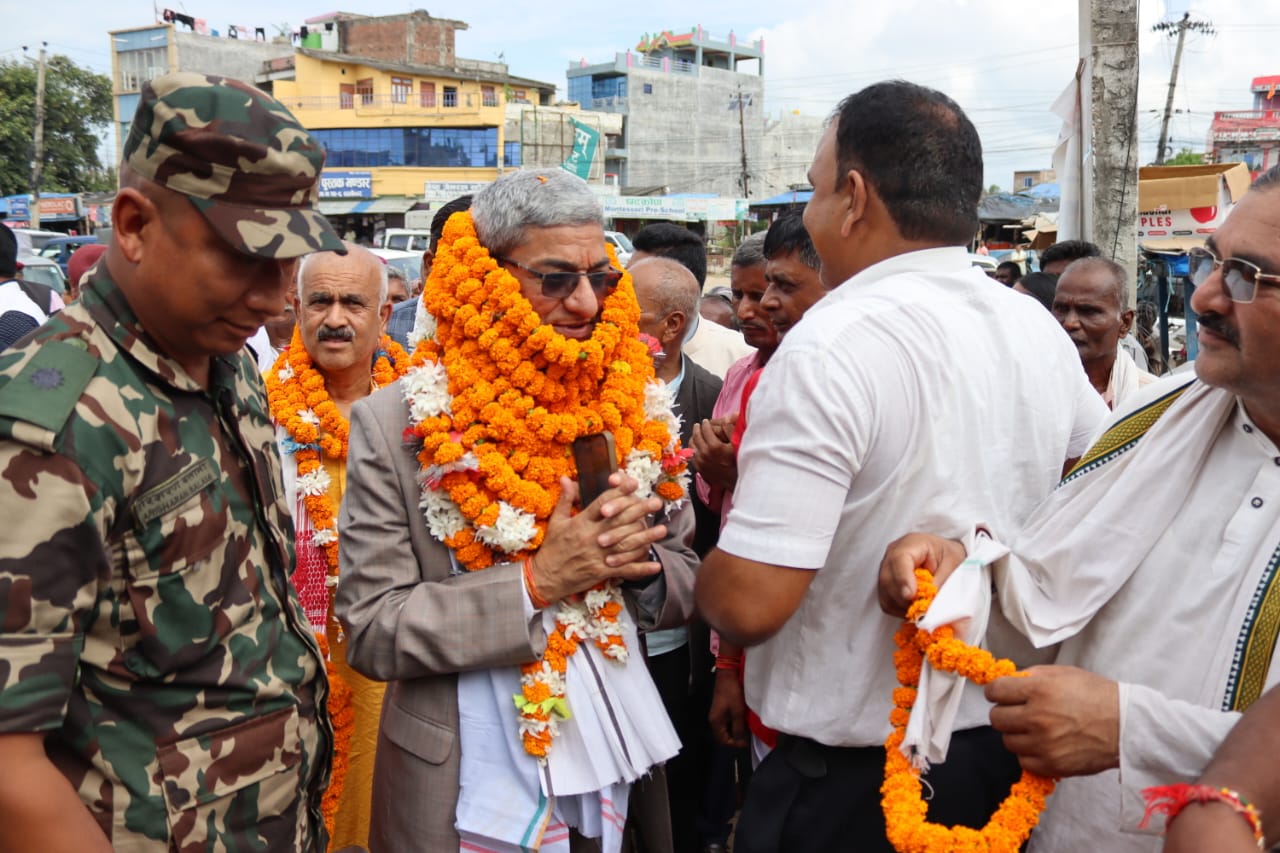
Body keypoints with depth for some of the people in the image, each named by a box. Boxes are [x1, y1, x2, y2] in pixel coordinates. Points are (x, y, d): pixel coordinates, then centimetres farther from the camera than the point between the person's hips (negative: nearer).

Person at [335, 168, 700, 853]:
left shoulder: (635, 408, -2)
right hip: (474, 789, -3)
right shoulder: (397, 425, -12)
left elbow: (688, 582, 6)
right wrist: (537, 581, -23)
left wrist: (639, 563, -16)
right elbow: (370, 632, -14)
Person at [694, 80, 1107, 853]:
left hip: (854, 777, -6)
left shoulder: (831, 348, -23)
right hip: (1013, 749, 7)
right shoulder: (1040, 331, 0)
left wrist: (702, 575, -5)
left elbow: (749, 601, -26)